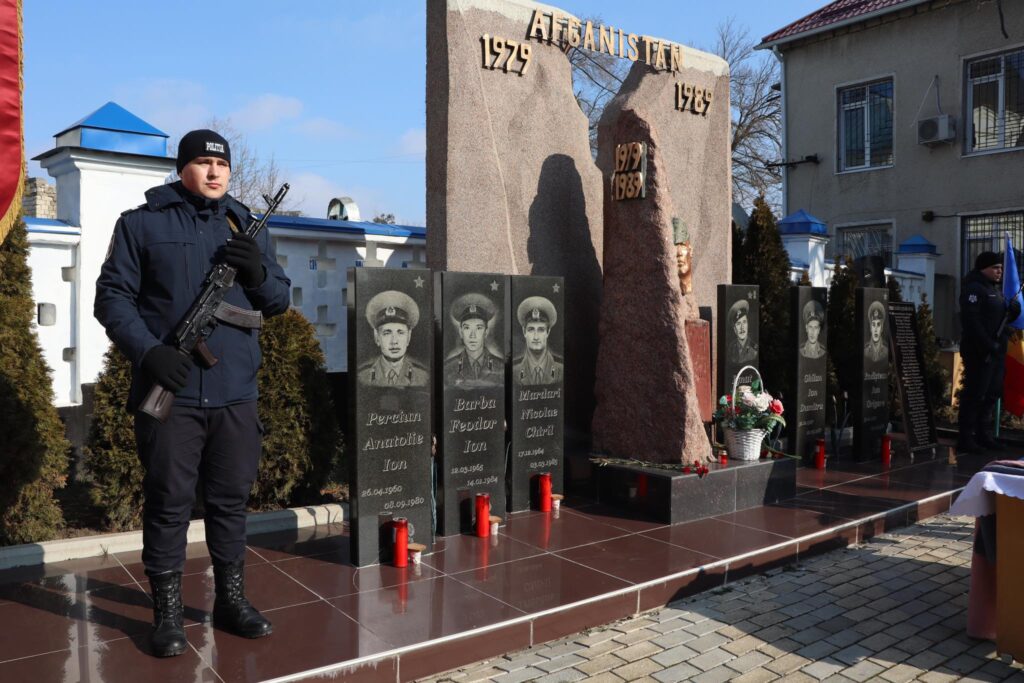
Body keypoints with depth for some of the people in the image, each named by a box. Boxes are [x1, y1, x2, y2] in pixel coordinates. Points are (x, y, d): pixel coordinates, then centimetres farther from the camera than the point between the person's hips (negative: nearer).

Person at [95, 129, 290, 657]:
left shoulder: (245, 227, 14)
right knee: (168, 503, 3)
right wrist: (148, 351, -17)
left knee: (231, 499, 11)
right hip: (169, 394, -3)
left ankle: (231, 600, 25)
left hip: (235, 394, 4)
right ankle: (167, 613, 17)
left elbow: (279, 301, 13)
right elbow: (112, 296, -2)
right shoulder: (141, 223, 3)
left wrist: (259, 272, -9)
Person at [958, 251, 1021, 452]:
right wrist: (988, 345, -24)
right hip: (980, 352, -10)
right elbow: (971, 320, -20)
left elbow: (1004, 315, 25)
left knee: (993, 392, 13)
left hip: (996, 351, 10)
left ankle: (983, 434, 23)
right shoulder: (974, 288, -10)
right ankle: (966, 438, -3)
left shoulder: (996, 289, 19)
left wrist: (1013, 309, 2)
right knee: (975, 394, -8)